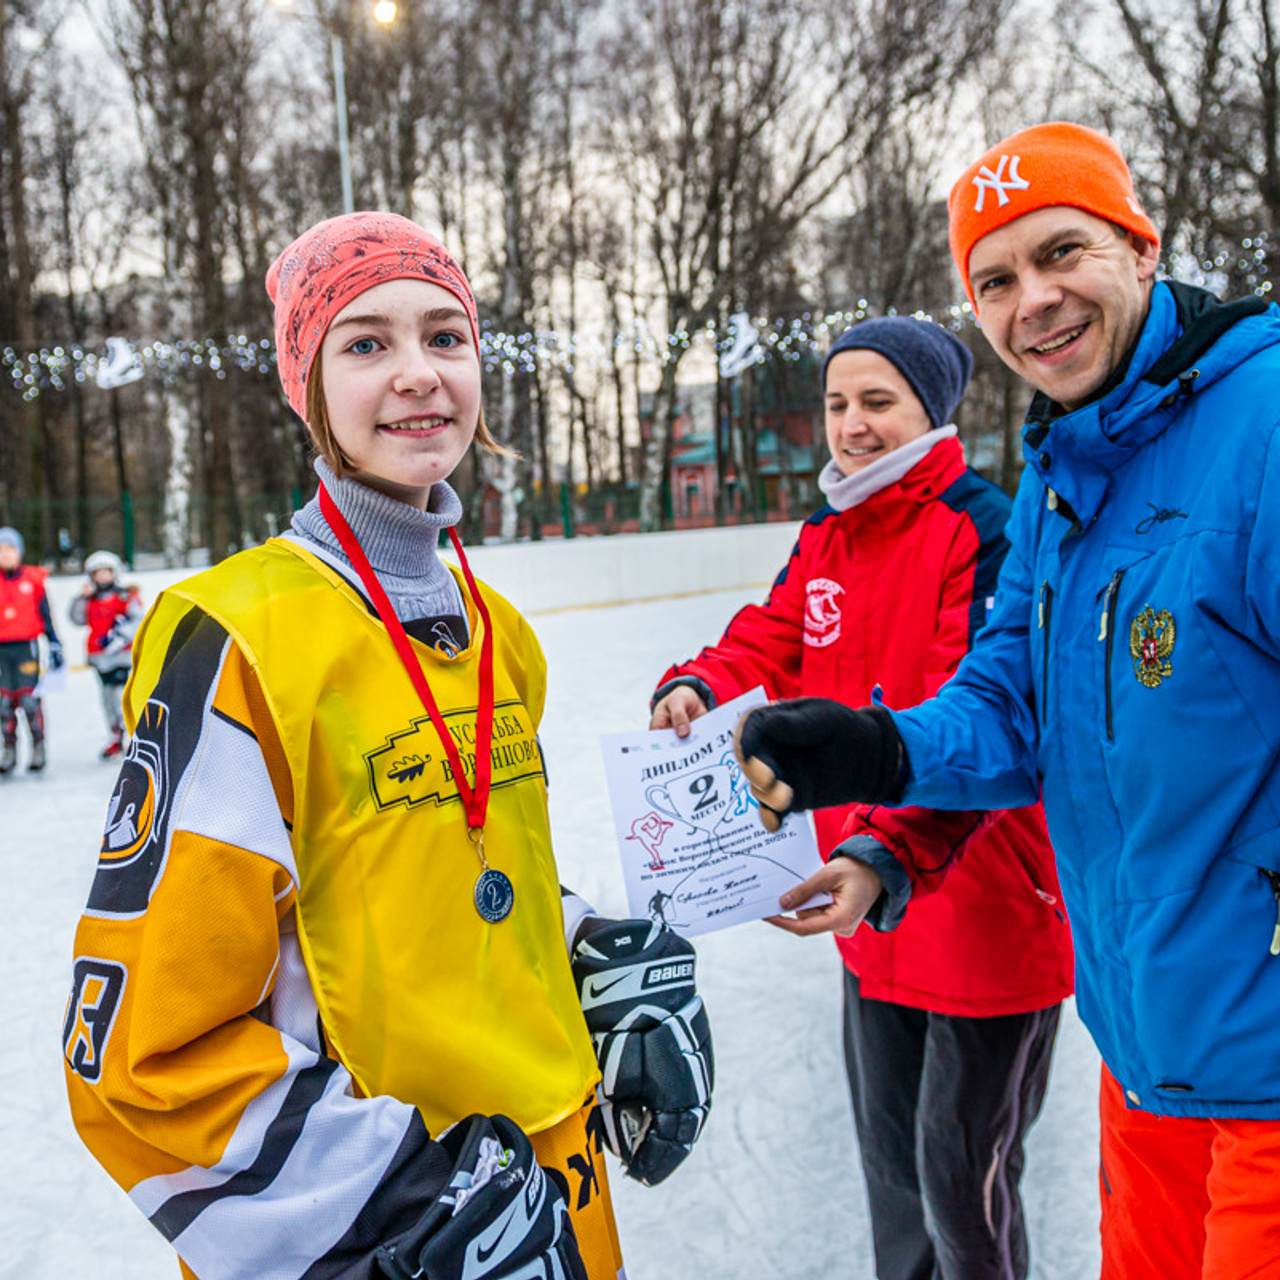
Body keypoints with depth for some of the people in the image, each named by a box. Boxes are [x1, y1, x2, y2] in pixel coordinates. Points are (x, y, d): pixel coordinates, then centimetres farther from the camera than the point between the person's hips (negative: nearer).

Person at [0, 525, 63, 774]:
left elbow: (46, 615, 9)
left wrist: (55, 645, 5)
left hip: (26, 646, -2)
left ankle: (38, 747, 4)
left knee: (29, 697, -7)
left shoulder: (33, 579, 5)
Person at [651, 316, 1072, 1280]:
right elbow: (768, 644, 3)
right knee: (890, 1156, 23)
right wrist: (701, 686, -20)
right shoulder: (824, 540, 7)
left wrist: (890, 846, -39)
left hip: (985, 908, -7)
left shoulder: (982, 530, -18)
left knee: (959, 1174, 8)